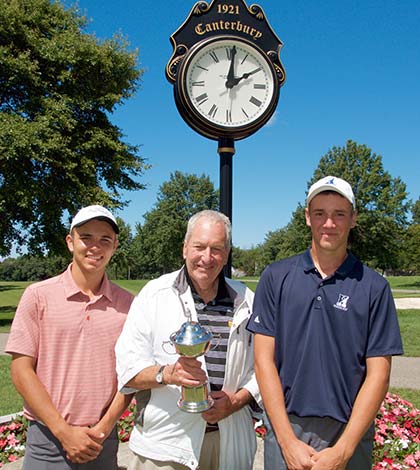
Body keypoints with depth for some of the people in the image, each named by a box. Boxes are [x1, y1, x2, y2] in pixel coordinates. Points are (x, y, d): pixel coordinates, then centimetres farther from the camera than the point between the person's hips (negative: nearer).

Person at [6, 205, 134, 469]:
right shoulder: (39, 296, -5)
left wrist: (102, 430, -7)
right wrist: (64, 432, -10)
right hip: (49, 438, -1)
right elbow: (21, 370, -7)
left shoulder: (127, 304, -1)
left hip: (104, 441, 2)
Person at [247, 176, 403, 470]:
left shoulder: (374, 287, -5)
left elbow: (378, 374, -5)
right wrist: (288, 441, -9)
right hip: (284, 428, 1)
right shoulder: (276, 277, -3)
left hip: (349, 434, 0)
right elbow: (264, 360, -5)